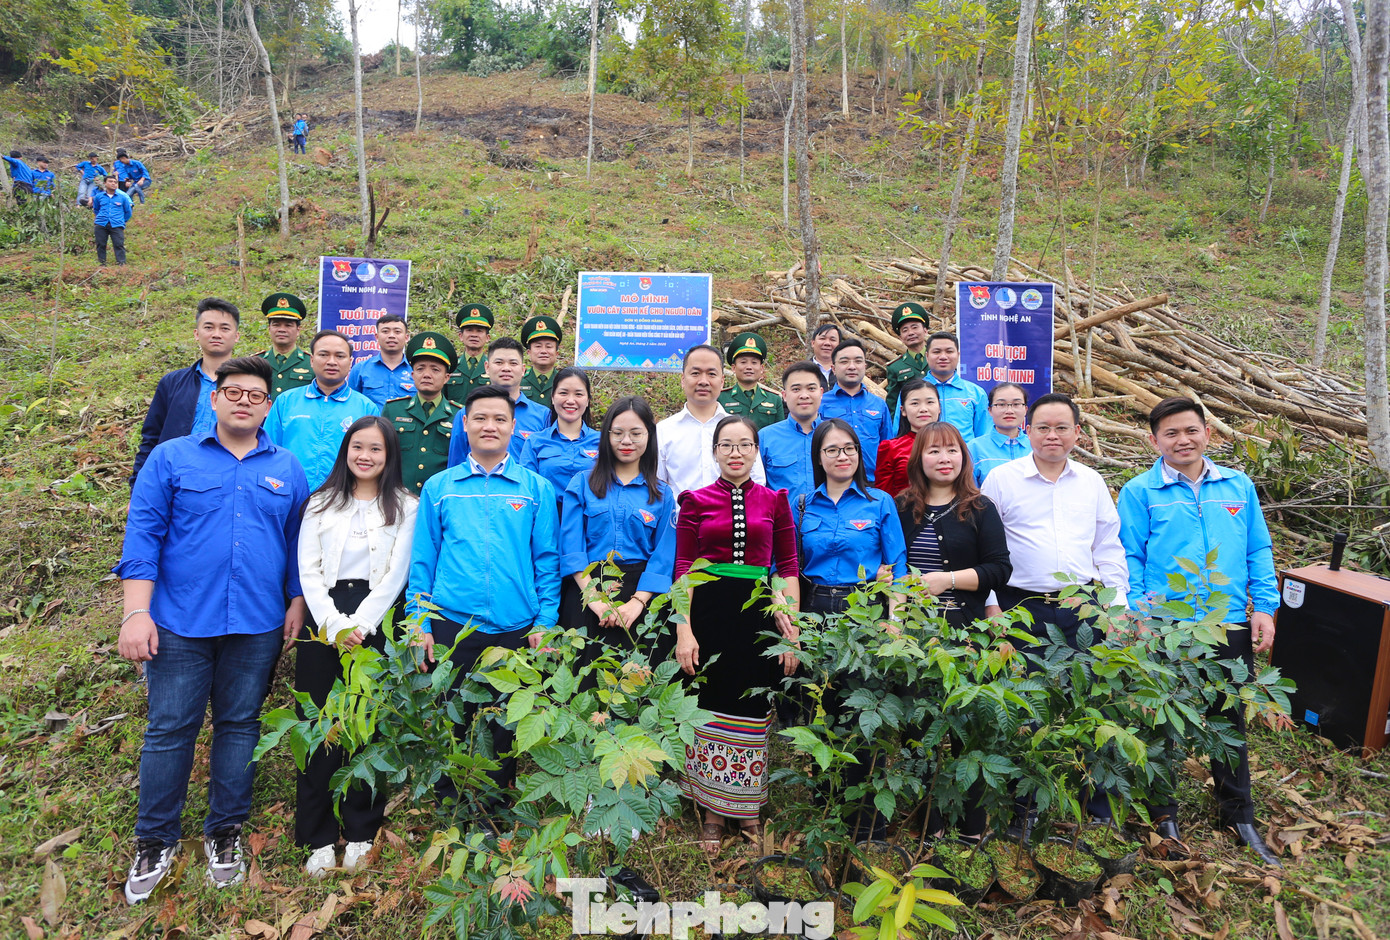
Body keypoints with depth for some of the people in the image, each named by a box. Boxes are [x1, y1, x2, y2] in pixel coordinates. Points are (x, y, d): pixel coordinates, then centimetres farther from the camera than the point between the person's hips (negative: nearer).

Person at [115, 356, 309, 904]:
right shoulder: (171, 459, 2)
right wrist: (136, 613, -10)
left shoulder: (286, 470, 8)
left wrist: (297, 604, 6)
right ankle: (155, 842, 24)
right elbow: (142, 535, -3)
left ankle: (224, 833, 27)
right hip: (180, 625, -1)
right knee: (169, 730, 5)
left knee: (239, 726, 11)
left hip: (257, 628, 2)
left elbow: (297, 544, 11)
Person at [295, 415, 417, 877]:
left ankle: (361, 832, 17)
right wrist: (334, 625, -9)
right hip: (323, 621, 2)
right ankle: (318, 837, 13)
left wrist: (359, 626, -11)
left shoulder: (405, 507, 6)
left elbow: (396, 574, -1)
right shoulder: (321, 503, 13)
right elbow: (308, 570, 5)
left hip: (376, 624, -2)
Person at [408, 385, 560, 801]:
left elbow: (547, 560, 3)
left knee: (506, 730, 10)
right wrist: (420, 624, 0)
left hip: (515, 629, 0)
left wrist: (545, 622, -3)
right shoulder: (438, 487, 7)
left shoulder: (537, 489, 4)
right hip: (451, 626, 1)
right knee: (450, 726, 10)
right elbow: (422, 560, 7)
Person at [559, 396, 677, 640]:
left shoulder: (662, 494, 8)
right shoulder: (581, 483, 6)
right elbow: (571, 544, -3)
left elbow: (664, 555, 1)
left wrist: (637, 602, -13)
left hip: (640, 592, 1)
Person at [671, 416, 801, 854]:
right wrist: (683, 630, -8)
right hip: (709, 611, -1)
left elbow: (788, 568, 6)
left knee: (755, 708, 7)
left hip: (760, 612, 1)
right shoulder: (696, 501, 3)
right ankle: (713, 812, 22)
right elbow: (683, 569, 0)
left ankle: (749, 808, 26)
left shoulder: (774, 501, 6)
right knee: (711, 707, 5)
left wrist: (792, 631, 0)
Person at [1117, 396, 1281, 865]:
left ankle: (1239, 816, 32)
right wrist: (1138, 611, -14)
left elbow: (1259, 551, 9)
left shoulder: (1239, 486, 8)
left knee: (1231, 720, 15)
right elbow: (1128, 558, -5)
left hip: (1230, 624, 3)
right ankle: (1164, 812, 27)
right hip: (1165, 628, -3)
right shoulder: (1140, 492, -3)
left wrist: (1264, 607, 1)